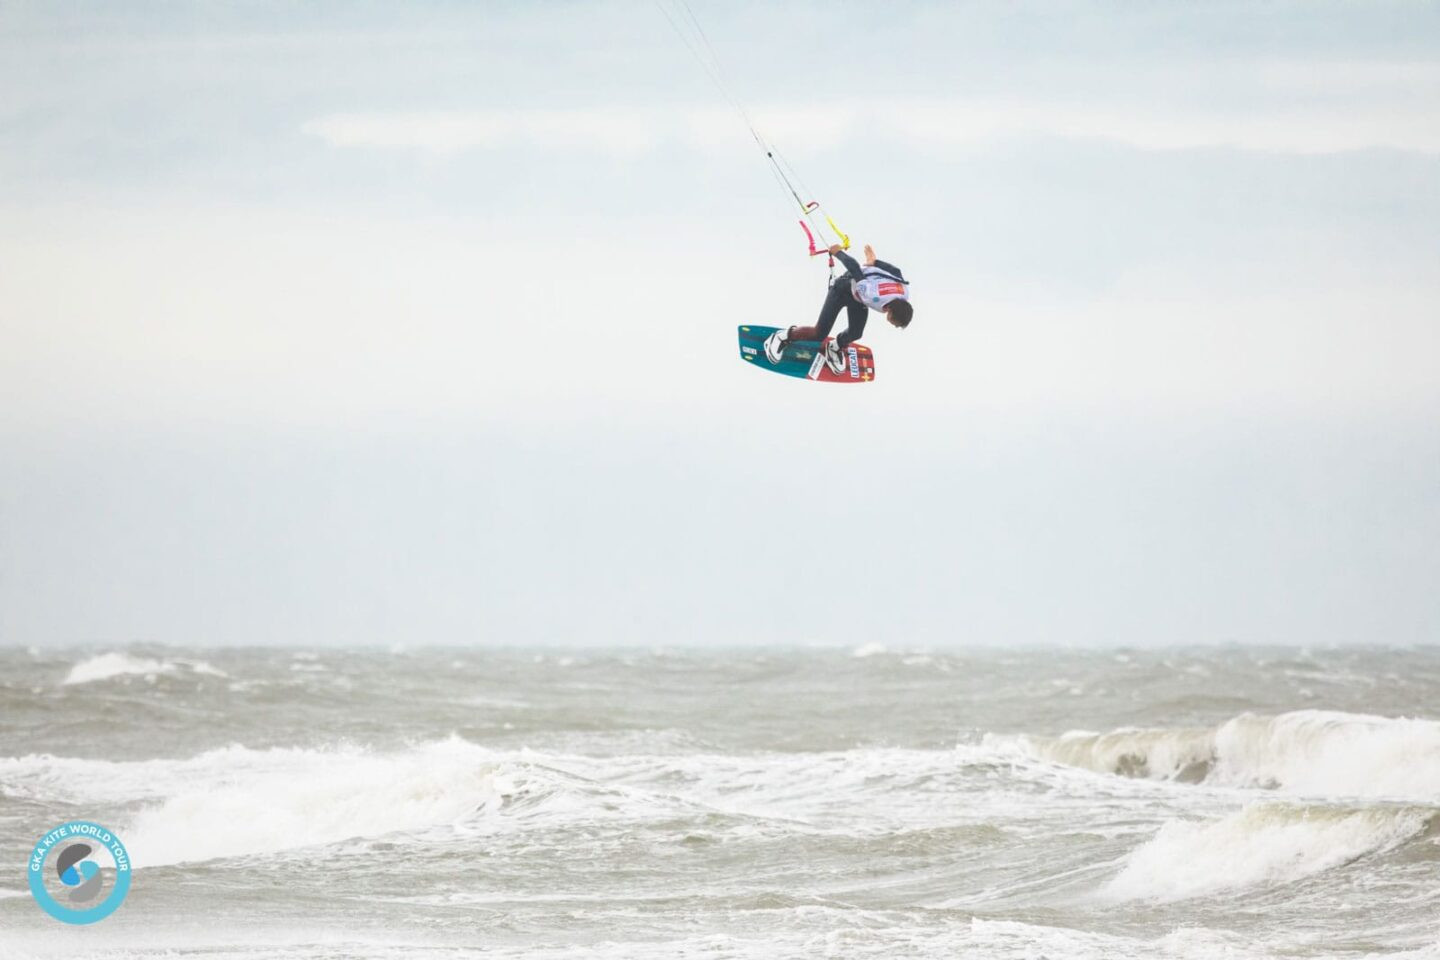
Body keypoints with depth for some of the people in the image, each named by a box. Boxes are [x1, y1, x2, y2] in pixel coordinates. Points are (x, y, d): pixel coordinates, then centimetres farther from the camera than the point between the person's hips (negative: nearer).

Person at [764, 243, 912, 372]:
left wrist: (873, 262, 6)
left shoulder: (904, 293, -31)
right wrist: (839, 252, -14)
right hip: (843, 287, -5)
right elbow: (853, 265, -32)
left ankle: (835, 348, 32)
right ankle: (783, 337, 16)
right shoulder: (871, 295, -48)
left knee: (855, 334, -1)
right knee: (819, 334, -8)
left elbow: (894, 270, -10)